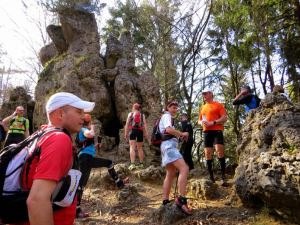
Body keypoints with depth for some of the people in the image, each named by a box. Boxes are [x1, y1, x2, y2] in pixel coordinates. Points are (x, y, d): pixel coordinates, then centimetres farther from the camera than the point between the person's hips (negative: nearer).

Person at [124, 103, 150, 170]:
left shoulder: (130, 114, 9)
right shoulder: (142, 115, 13)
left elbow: (127, 124, 1)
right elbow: (145, 124, 2)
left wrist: (126, 133, 1)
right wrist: (146, 133, -2)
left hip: (133, 130, -2)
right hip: (140, 131, 3)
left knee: (132, 147, -8)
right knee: (140, 148, 13)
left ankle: (132, 164, -19)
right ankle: (141, 164, 16)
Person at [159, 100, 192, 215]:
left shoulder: (167, 117, 28)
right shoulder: (166, 116, -3)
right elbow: (169, 129, -21)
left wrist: (180, 136, 10)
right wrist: (182, 134, -13)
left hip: (168, 145, 11)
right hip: (169, 145, -11)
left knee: (171, 174, 12)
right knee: (184, 169, -22)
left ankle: (165, 201, 15)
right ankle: (181, 199, -26)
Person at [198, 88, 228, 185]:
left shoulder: (218, 105, 4)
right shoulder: (203, 107, 21)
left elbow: (224, 118, -5)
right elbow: (199, 120, 27)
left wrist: (213, 123, -16)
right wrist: (201, 122, 2)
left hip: (217, 130, -5)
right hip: (206, 132, 6)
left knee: (220, 151, -15)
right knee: (208, 154, 2)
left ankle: (223, 176, -8)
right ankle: (211, 177, 9)